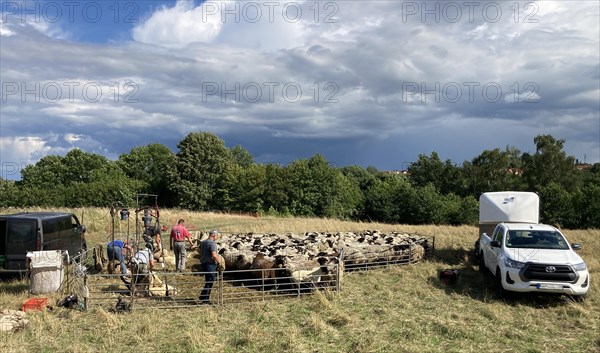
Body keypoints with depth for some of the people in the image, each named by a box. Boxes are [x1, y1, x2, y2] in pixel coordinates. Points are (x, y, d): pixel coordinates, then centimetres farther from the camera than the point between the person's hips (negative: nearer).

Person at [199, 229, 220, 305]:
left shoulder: (202, 243, 11)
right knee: (209, 283, -1)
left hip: (203, 264, 9)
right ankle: (203, 299, -1)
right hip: (210, 265, -9)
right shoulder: (212, 243, -17)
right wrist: (218, 261, -10)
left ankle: (206, 299, 21)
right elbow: (214, 255, -26)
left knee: (208, 282, 17)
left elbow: (200, 252, 23)